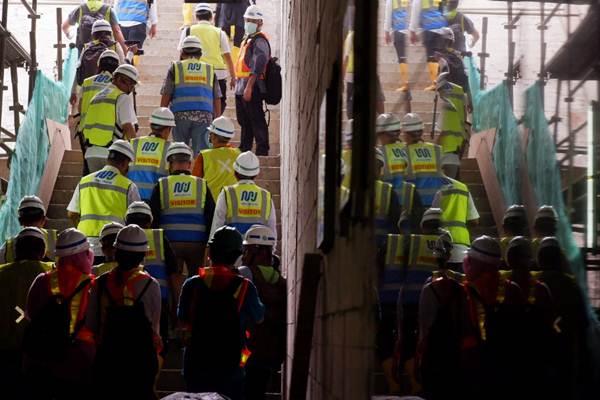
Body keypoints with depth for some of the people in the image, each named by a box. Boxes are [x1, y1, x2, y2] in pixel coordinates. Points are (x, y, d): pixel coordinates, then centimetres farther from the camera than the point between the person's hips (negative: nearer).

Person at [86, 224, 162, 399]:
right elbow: (155, 327, -3)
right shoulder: (150, 286, -10)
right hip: (141, 360, -2)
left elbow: (91, 325, 1)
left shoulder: (100, 284, -4)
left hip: (106, 358, 2)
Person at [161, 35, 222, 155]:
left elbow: (166, 96, 4)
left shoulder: (175, 68, 10)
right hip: (204, 116, 1)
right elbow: (217, 99, 14)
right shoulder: (209, 69, 17)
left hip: (180, 115, -1)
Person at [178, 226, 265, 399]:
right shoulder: (244, 287, -10)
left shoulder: (192, 285, -6)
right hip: (230, 366, -1)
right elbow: (259, 318, 8)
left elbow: (183, 321, 7)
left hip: (196, 366, 2)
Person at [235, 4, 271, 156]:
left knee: (257, 122, -7)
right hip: (241, 87, 10)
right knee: (244, 121, 18)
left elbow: (258, 66, -22)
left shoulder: (259, 41, -12)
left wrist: (249, 87, -27)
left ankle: (262, 151, -4)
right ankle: (244, 149, 27)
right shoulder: (248, 39, 20)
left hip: (252, 88, -10)